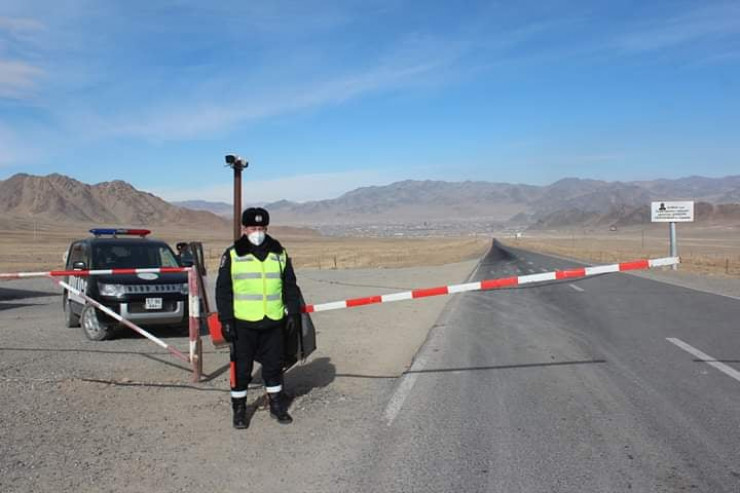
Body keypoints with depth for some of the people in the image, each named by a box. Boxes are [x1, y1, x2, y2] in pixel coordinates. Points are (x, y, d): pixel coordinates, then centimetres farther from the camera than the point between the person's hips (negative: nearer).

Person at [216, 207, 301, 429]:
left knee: (274, 365, 12)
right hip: (243, 323, -2)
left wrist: (293, 312, 6)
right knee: (241, 369, 5)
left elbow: (290, 286, 13)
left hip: (273, 322, 3)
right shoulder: (232, 255, -1)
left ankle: (277, 406, 28)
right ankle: (239, 410, 21)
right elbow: (223, 290, -1)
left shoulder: (279, 254, 8)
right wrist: (226, 320, -7)